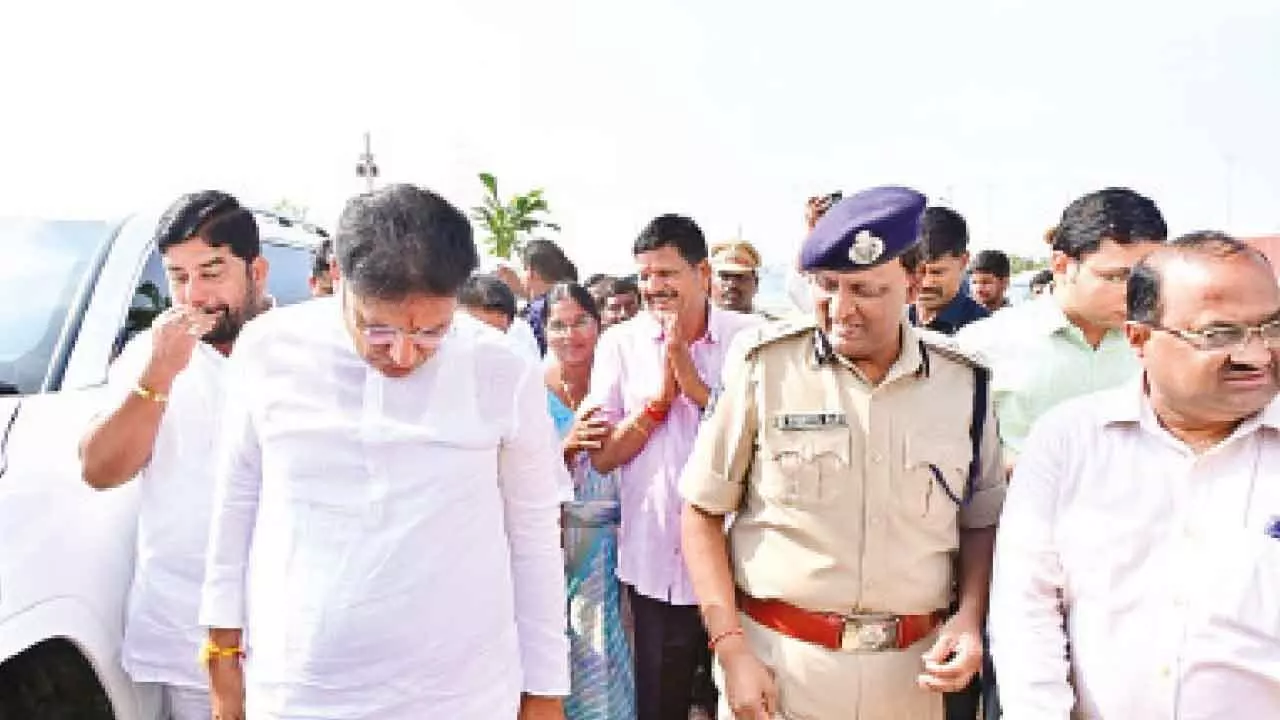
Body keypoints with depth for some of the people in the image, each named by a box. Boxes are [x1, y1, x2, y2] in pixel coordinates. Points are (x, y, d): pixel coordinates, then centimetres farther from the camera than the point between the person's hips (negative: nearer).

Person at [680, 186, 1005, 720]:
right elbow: (703, 511, -6)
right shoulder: (764, 366, -11)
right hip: (774, 660, -2)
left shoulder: (963, 383, -2)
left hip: (909, 671, 3)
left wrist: (971, 617, -5)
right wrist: (732, 651, -10)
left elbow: (982, 520, 10)